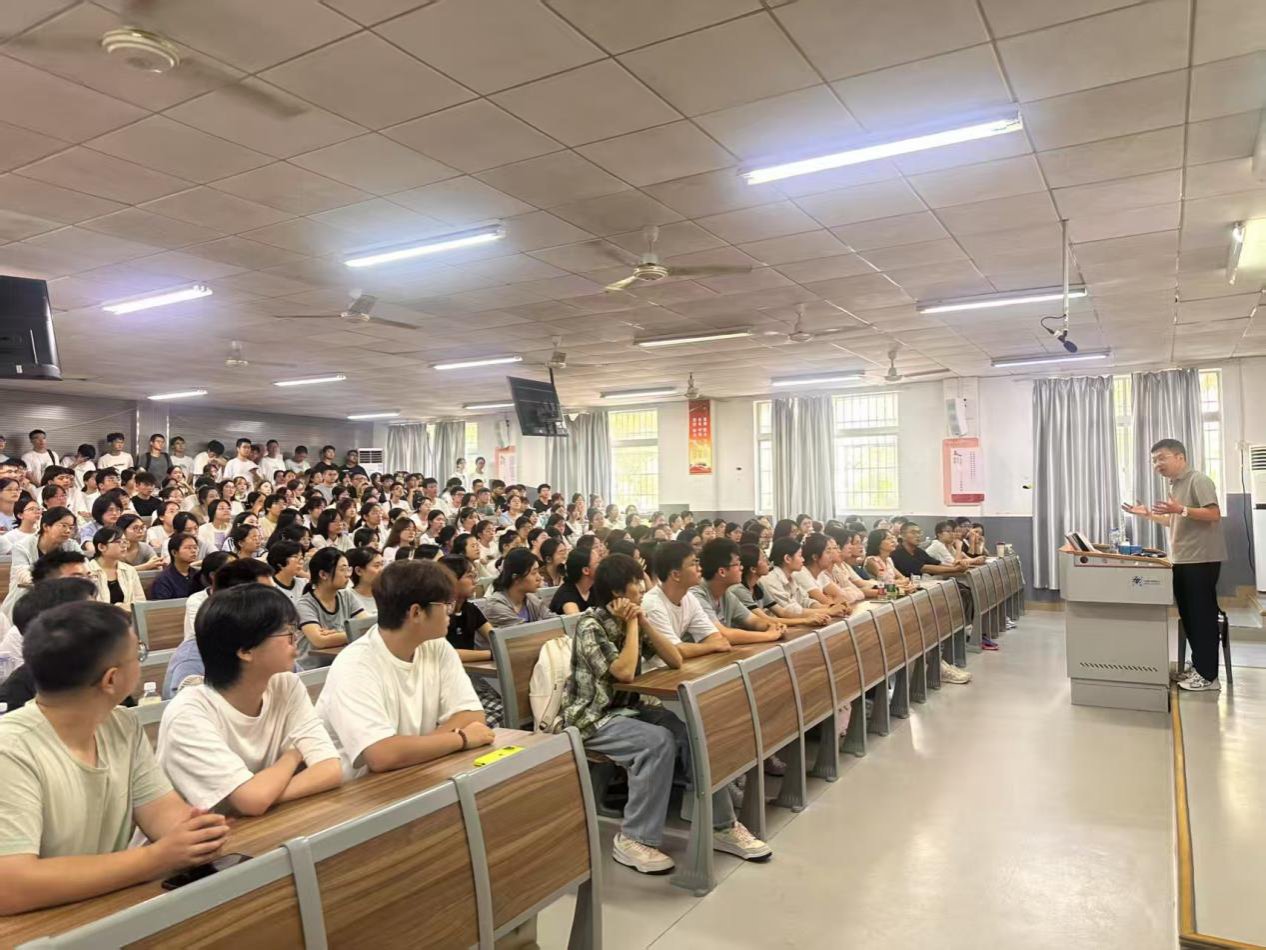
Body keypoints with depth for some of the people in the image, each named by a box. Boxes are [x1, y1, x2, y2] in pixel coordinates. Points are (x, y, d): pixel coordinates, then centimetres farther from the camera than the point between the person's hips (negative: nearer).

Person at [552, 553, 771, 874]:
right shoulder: (591, 626, -16)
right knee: (658, 742, -30)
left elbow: (675, 661, -1)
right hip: (591, 717, -7)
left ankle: (721, 825, -4)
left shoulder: (632, 621, 5)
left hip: (628, 707, 7)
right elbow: (624, 673, -26)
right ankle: (633, 839, -19)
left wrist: (644, 622, -10)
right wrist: (631, 623, -17)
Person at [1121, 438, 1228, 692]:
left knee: (1202, 616, -4)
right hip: (1181, 560, 9)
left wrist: (1181, 509, -29)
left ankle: (1208, 676, 2)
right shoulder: (1173, 485, 15)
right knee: (1188, 616, 12)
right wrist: (1148, 514, 15)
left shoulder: (1198, 480, -10)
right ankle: (1198, 667, 21)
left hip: (1201, 560, -8)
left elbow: (1214, 514, -19)